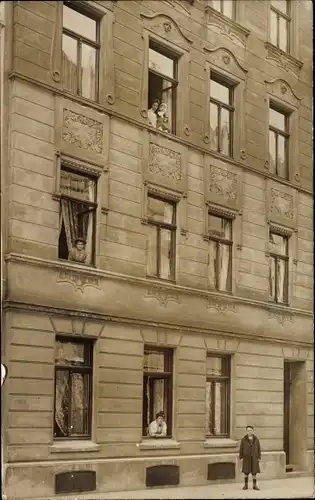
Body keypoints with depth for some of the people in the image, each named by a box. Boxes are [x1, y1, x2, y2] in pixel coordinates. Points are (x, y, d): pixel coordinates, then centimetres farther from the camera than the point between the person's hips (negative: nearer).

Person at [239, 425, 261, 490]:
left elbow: (258, 448, 3)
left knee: (254, 471, 2)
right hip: (246, 456, -1)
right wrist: (241, 457, -4)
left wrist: (259, 457, 0)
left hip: (254, 457, 1)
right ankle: (246, 485, 12)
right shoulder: (243, 439, -5)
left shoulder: (256, 439, -1)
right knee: (246, 471, 1)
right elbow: (241, 448, -1)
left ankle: (254, 485, 10)